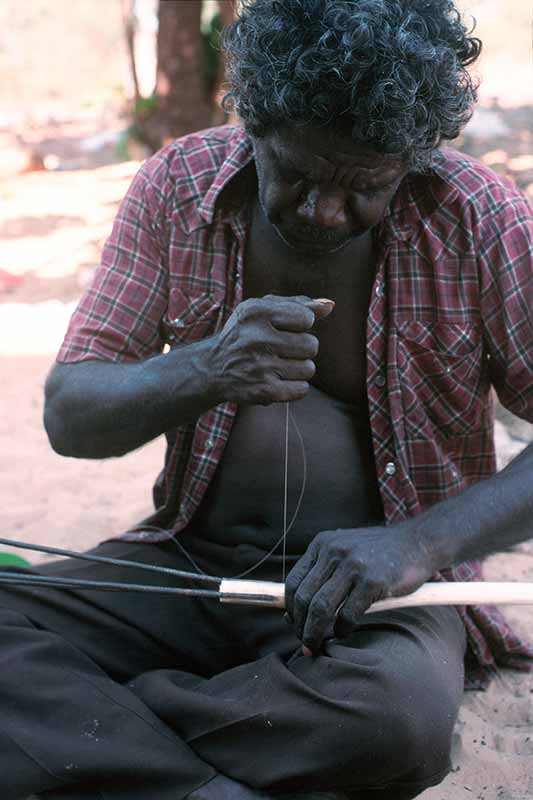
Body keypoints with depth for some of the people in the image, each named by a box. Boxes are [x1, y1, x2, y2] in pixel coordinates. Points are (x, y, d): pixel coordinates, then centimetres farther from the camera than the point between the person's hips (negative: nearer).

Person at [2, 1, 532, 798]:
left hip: (377, 582, -2)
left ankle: (71, 721, -18)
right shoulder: (179, 185, -2)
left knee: (403, 710, -36)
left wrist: (419, 541, -24)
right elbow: (68, 415, -3)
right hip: (192, 556, 3)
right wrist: (204, 372, -24)